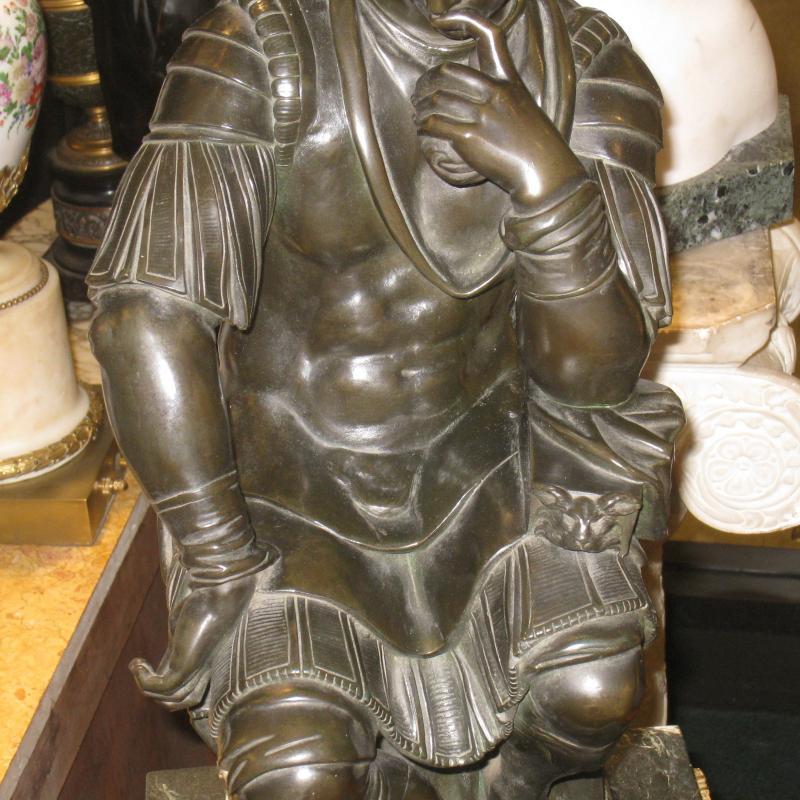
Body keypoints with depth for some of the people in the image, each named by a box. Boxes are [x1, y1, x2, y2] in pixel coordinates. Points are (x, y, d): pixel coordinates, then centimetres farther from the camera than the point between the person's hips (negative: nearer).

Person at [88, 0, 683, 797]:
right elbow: (144, 316, -22)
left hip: (478, 459, 2)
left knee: (593, 694, -19)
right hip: (292, 478, -1)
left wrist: (546, 175, -30)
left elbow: (593, 373, -13)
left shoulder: (589, 67, -10)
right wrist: (218, 565, -21)